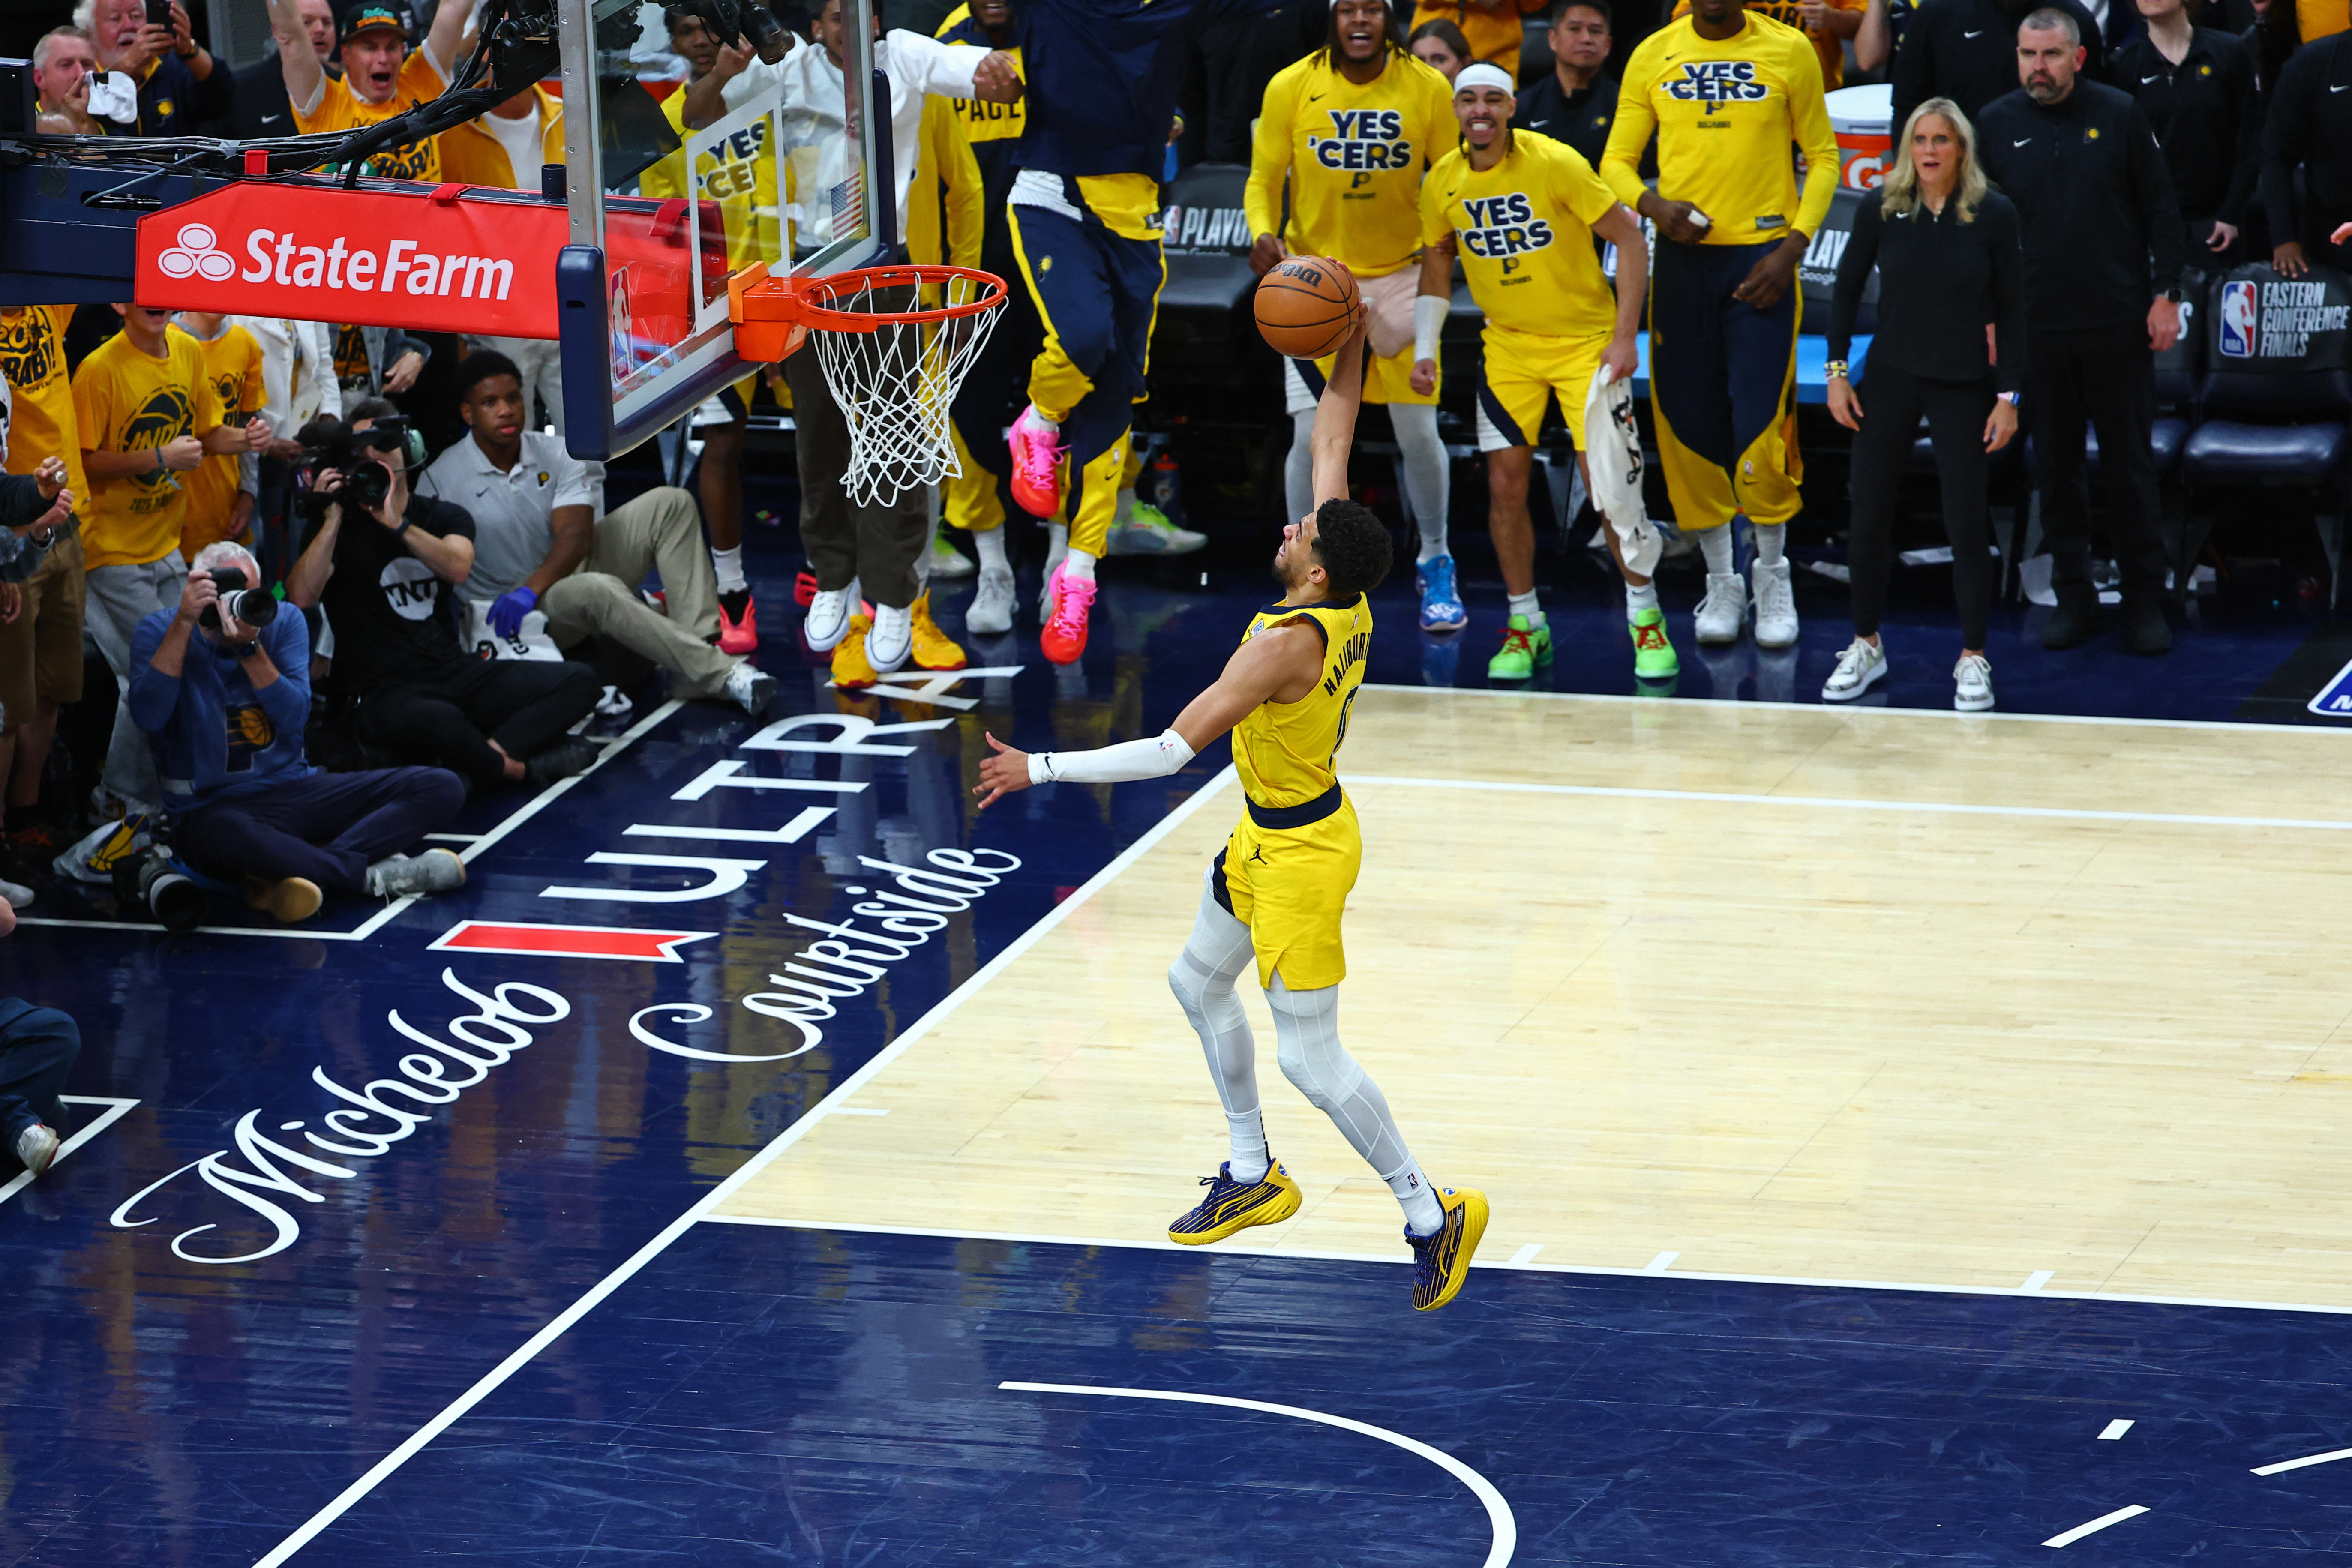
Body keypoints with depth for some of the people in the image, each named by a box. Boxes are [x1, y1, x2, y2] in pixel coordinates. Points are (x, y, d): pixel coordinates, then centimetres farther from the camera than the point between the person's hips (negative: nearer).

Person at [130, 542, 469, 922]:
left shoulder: (283, 624, 6)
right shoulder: (160, 632, -2)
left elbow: (295, 717, -8)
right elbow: (149, 717, -20)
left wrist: (249, 648, -21)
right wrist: (184, 623, -22)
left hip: (294, 791, 5)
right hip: (210, 806, -5)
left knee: (443, 789, -13)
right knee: (225, 834, -45)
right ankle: (373, 876, -30)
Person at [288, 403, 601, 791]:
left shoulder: (443, 517, 16)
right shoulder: (338, 529, 6)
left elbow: (457, 568, -9)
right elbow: (301, 598, -13)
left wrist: (398, 524, -20)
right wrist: (333, 521, -13)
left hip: (455, 673, 5)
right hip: (386, 691, -5)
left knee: (579, 682, -13)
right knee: (439, 722, -42)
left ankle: (492, 752, -28)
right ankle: (517, 767, -14)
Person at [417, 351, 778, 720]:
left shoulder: (557, 454, -1)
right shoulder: (442, 481, -10)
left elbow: (575, 536, -13)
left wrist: (531, 589, -29)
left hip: (569, 568, 6)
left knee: (670, 505, -9)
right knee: (597, 591, -38)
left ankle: (702, 641, -25)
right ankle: (720, 674, -42)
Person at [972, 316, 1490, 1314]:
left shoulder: (1289, 640, -33)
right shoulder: (1347, 602, -9)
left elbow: (1173, 750, -35)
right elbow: (1332, 442, 4)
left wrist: (1041, 770, -33)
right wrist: (1348, 342, 2)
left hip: (1301, 853, -10)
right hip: (1271, 832, 10)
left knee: (1310, 1059, -3)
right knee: (1199, 982, 25)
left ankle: (1433, 1217, 6)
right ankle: (1253, 1177, 39)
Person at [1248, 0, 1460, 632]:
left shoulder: (1428, 89, -9)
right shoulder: (1292, 88, -10)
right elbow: (1264, 178, -3)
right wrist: (1264, 235, -23)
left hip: (1402, 276, 1)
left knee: (1418, 431, 1)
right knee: (1312, 435, -8)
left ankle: (1435, 565, 23)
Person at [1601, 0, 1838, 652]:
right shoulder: (1654, 56, 5)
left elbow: (1822, 157, 4)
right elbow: (1617, 161, 9)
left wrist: (1792, 248, -8)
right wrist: (1655, 205, -13)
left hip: (1760, 260, -2)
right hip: (1682, 257, 2)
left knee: (1761, 427, -8)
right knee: (1691, 426, 4)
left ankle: (1773, 578, 12)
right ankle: (1720, 582, 18)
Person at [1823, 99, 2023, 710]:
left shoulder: (1994, 215, -8)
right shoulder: (1882, 211, -4)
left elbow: (2010, 310, -3)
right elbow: (1847, 289, 7)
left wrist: (2008, 396, -5)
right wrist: (1837, 372, 2)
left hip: (1963, 385, -2)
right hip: (1891, 378, 2)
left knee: (1966, 524, -3)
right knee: (1869, 517, 3)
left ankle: (1973, 658, 10)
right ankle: (1866, 647, 21)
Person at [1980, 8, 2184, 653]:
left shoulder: (2118, 115, -1)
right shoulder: (1996, 126, 3)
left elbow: (2160, 209, 3)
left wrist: (2166, 295, -3)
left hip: (2119, 322, -2)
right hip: (2038, 327, 2)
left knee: (2130, 462, 3)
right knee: (2057, 465, 6)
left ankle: (2145, 602, 10)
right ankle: (2073, 596, 15)